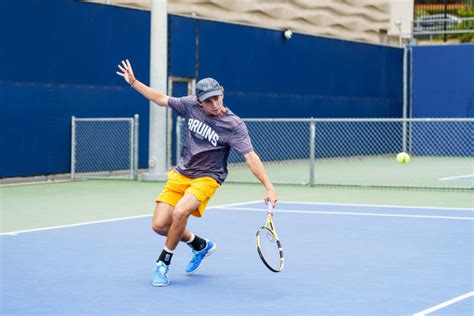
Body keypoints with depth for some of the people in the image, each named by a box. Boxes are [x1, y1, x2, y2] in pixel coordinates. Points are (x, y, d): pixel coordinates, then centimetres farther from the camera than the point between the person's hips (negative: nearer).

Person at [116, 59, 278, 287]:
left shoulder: (234, 125, -18)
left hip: (206, 178, -5)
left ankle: (163, 263, -8)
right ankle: (200, 246, 25)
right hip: (180, 174, 5)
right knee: (159, 225, -3)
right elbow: (162, 99, 10)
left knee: (180, 212, -31)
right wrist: (133, 82, 12)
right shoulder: (191, 105, -6)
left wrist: (268, 187, -32)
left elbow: (251, 157, -23)